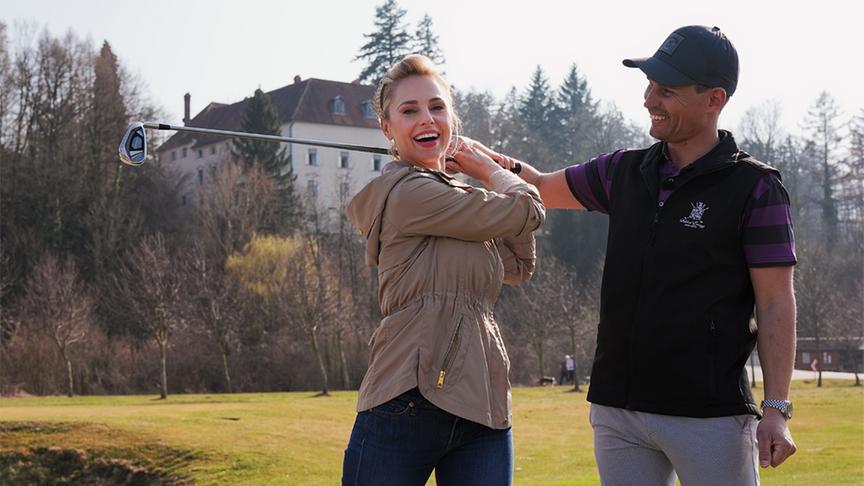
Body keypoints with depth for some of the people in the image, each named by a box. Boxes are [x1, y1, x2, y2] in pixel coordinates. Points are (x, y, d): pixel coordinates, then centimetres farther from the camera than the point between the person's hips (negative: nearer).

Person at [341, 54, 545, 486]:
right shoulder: (405, 191, -8)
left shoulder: (459, 197, 19)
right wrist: (489, 170, 16)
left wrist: (484, 174, 18)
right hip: (407, 405, -8)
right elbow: (526, 211, -6)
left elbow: (520, 265, 23)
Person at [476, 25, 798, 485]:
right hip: (617, 409, 5)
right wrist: (493, 161, 2)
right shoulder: (624, 171, 10)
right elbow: (541, 188, 22)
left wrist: (776, 409, -12)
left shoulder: (755, 189, -5)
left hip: (711, 415, -5)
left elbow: (776, 304, -6)